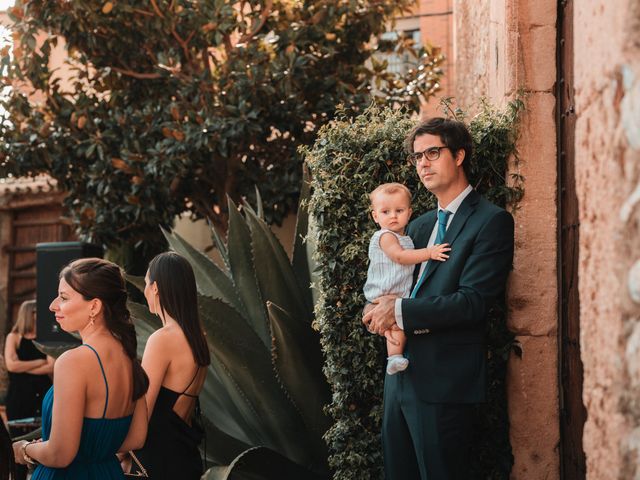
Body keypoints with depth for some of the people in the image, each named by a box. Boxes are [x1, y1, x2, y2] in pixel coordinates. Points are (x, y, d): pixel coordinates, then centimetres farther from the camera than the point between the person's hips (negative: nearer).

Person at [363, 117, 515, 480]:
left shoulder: (491, 221, -8)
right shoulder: (419, 226, 18)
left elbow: (472, 301, -17)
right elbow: (387, 284, 19)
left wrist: (400, 310, -14)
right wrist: (378, 310, -5)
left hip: (444, 379, -8)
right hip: (401, 374, 8)